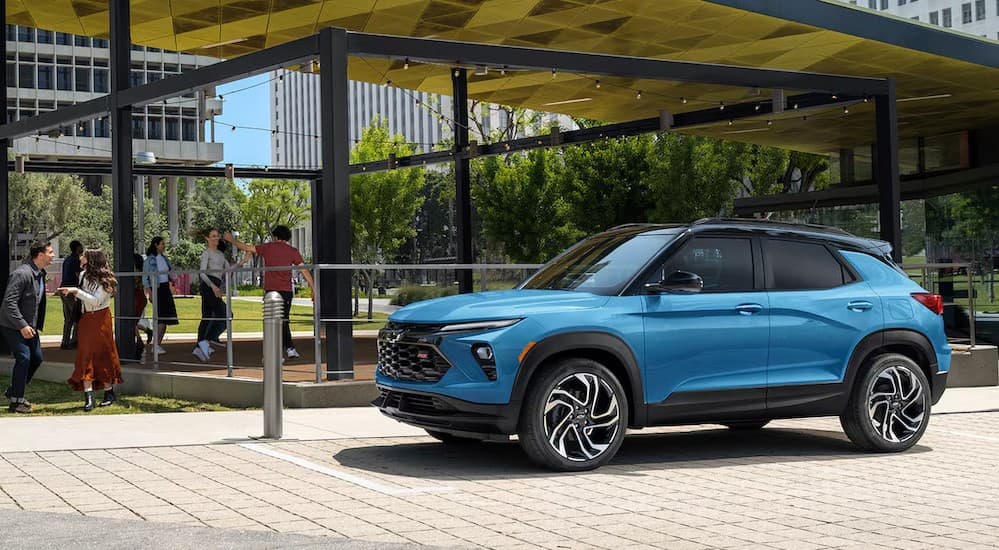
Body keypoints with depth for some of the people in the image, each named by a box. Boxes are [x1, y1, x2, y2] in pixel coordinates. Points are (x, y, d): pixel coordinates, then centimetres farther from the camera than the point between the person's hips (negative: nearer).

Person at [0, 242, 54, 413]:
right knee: (23, 358, -13)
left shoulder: (40, 274, 7)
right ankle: (16, 401, -3)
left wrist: (35, 325, 15)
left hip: (29, 326, 9)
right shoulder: (22, 274, -22)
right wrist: (22, 325, -27)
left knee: (36, 358, 10)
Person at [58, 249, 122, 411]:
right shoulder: (83, 275, 9)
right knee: (85, 356, -5)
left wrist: (76, 291, -23)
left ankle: (109, 392, 16)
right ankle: (88, 396, -11)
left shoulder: (104, 280, -12)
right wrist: (70, 292, 9)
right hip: (86, 319, 6)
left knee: (103, 356, 2)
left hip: (100, 320, -6)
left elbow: (96, 301, -22)